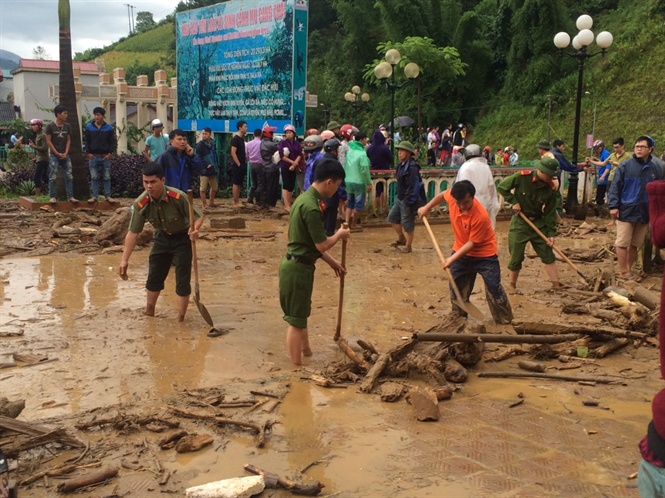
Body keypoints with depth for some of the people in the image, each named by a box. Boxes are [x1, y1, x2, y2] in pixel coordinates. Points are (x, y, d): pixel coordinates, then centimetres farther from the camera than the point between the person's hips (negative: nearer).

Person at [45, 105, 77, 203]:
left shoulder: (67, 126, 7)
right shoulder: (50, 126, -6)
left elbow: (68, 141, 10)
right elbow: (48, 141, -6)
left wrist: (65, 153, -3)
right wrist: (57, 153, -9)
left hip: (65, 155, 4)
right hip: (54, 155, -4)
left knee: (69, 177, 1)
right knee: (53, 177, -4)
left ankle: (70, 196, 4)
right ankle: (52, 197, 1)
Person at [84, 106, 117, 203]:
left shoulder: (109, 128, 1)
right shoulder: (89, 127, 5)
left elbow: (113, 142, 1)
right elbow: (87, 141, 7)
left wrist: (110, 153, -9)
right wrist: (88, 152, -3)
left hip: (105, 156, -1)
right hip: (93, 156, 1)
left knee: (107, 177, 4)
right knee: (94, 177, 3)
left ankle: (108, 196, 10)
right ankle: (94, 196, 8)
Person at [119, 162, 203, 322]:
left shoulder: (178, 197, -34)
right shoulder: (140, 204, -23)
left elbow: (198, 216, -23)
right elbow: (133, 233, -17)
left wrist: (195, 229, -46)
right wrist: (125, 260, -21)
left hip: (182, 238, -4)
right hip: (162, 237, 4)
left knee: (183, 280, -6)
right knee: (154, 277, 12)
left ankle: (180, 320, 9)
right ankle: (149, 314, 33)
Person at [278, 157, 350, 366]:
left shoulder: (305, 198, 8)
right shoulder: (311, 207, -24)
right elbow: (322, 245, -19)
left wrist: (332, 262, 18)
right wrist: (340, 235, 0)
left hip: (296, 264, 10)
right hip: (298, 268, -10)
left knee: (301, 315, 22)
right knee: (295, 320, 1)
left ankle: (307, 353, 38)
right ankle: (297, 368, 12)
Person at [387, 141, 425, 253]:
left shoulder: (412, 167, -21)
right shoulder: (401, 165, 9)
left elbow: (414, 186, -24)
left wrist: (409, 202, -24)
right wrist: (398, 196, 17)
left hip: (408, 200, -10)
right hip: (400, 198, 10)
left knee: (407, 223, 2)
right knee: (392, 218, 17)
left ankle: (408, 246, 17)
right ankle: (401, 239, 33)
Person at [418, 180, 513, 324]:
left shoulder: (480, 216, -34)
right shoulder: (452, 196, -19)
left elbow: (472, 243, -25)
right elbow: (442, 195, 8)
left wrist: (453, 258, -24)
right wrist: (427, 207, 11)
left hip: (485, 255, -6)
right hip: (461, 252, 6)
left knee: (494, 289, -6)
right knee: (456, 287, 13)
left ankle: (505, 323, 5)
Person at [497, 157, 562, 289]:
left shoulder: (551, 188, -8)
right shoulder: (522, 177, -17)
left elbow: (550, 212, -3)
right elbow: (502, 187, -8)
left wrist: (551, 233, -8)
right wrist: (514, 201, -15)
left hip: (539, 223, 3)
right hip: (520, 223, -3)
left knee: (548, 255, 3)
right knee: (516, 258, 2)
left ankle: (557, 286, 10)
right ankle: (512, 287, 20)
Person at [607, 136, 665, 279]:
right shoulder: (625, 166, -5)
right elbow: (615, 186, -5)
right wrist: (613, 206, -12)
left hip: (645, 213, 3)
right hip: (626, 211, -3)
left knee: (635, 244, 12)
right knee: (622, 243, -2)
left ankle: (629, 270, 25)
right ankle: (624, 272, 7)